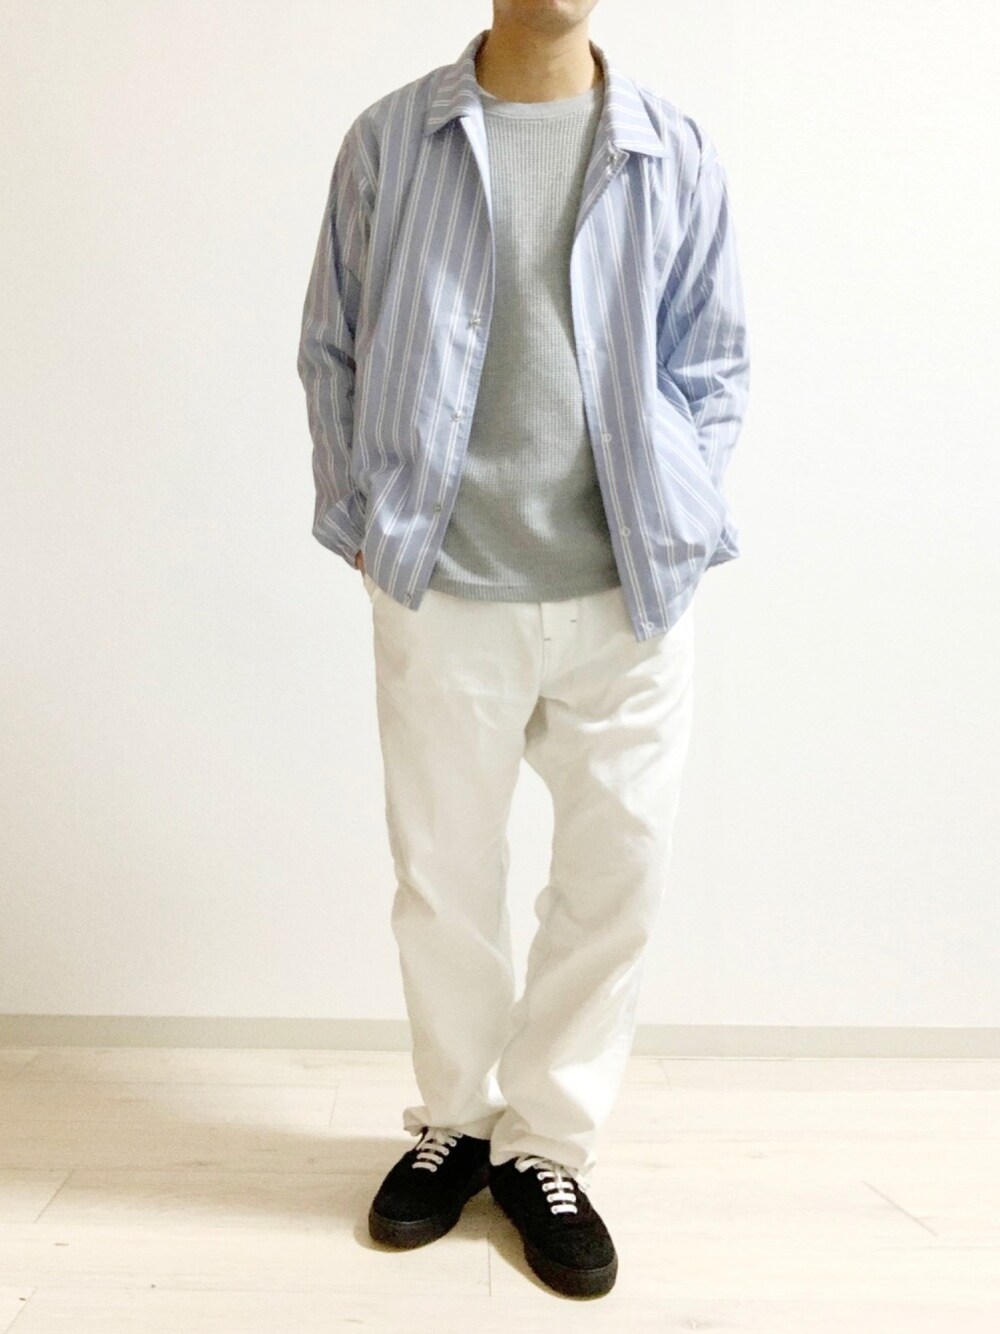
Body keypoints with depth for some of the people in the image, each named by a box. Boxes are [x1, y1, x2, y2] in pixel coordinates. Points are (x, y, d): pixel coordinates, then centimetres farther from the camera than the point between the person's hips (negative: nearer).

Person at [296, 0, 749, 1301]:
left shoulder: (676, 154, 5)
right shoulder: (390, 140, 4)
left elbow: (715, 363, 9)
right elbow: (333, 350, 8)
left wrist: (672, 528, -1)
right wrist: (367, 526, 0)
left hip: (630, 598, 1)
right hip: (441, 594, 0)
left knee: (615, 880, 7)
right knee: (443, 877, 10)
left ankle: (547, 1143, 28)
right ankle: (456, 1120, 34)